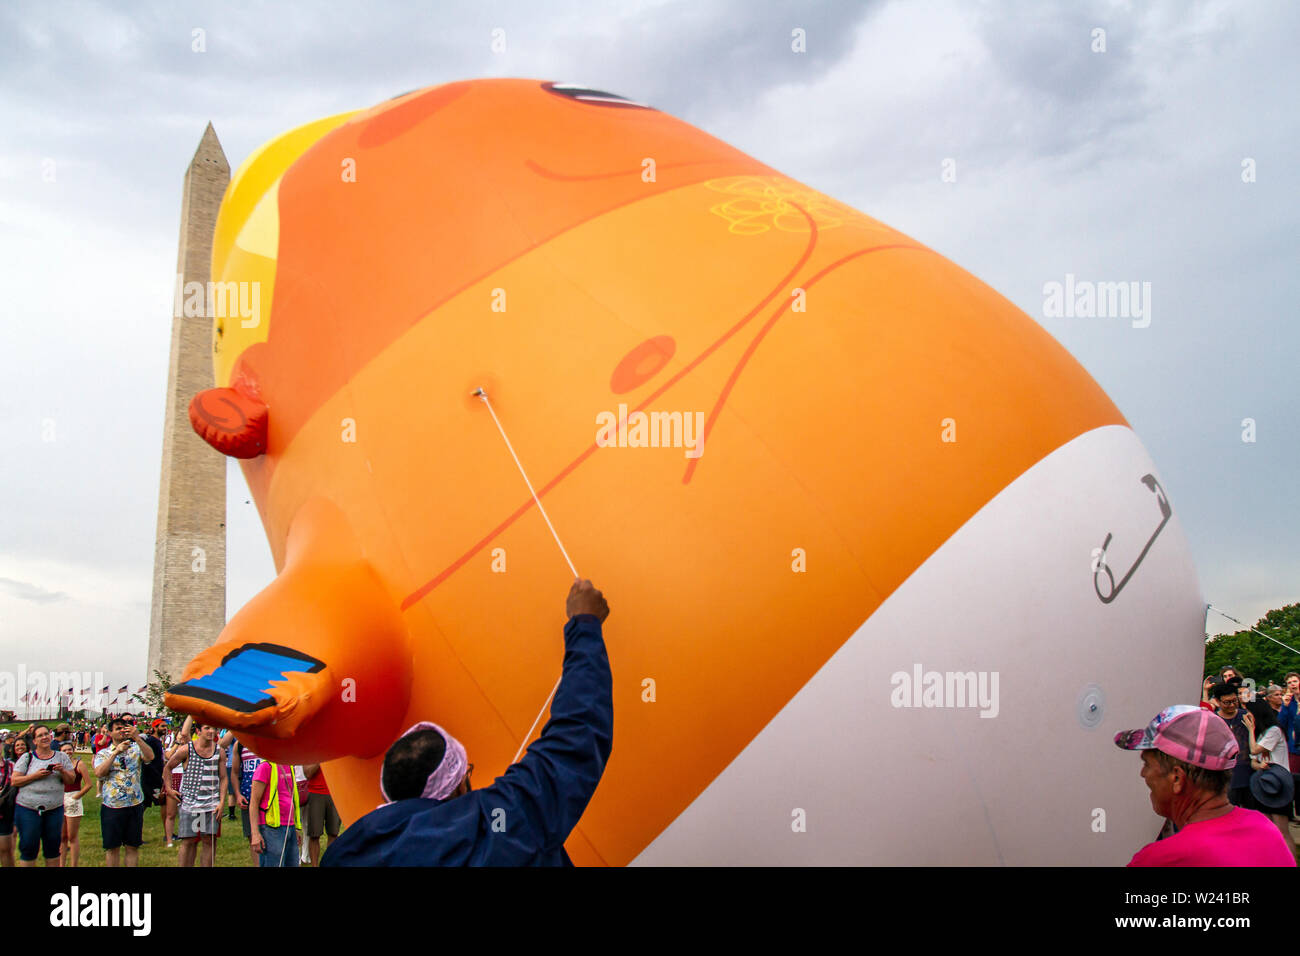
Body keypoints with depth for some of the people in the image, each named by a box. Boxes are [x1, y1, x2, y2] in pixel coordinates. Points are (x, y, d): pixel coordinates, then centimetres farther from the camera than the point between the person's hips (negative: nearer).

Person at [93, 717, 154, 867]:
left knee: (133, 846, 7)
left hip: (135, 805, 1)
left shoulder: (136, 749, 6)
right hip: (111, 805, 0)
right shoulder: (103, 753, 6)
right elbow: (99, 773, -12)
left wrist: (137, 738, -27)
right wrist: (116, 752, -18)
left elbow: (150, 756, -15)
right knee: (112, 847, 6)